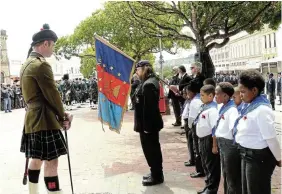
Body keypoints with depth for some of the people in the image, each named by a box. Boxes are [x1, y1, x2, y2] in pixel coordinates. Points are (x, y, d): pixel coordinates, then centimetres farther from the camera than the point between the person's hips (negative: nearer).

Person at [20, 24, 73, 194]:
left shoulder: (26, 65, 15)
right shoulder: (42, 65, -16)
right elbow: (52, 95, -15)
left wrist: (60, 114, 14)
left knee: (37, 159, 18)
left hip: (32, 119, 10)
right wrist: (63, 117, -1)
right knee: (52, 162, -8)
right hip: (45, 121, -10)